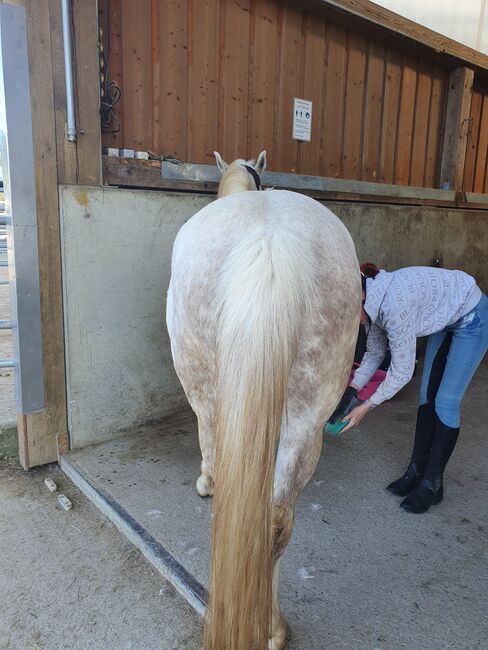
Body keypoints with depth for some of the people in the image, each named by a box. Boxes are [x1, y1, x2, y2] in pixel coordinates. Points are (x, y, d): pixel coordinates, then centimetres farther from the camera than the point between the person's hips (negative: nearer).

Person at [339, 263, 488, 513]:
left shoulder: (394, 305, -37)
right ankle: (417, 471, 17)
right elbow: (374, 352, -1)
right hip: (446, 320, 9)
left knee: (446, 402, -7)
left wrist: (366, 406, -23)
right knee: (427, 396, 7)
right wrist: (352, 389, -13)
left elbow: (402, 371, -29)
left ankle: (432, 484, 6)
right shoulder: (376, 301, -11)